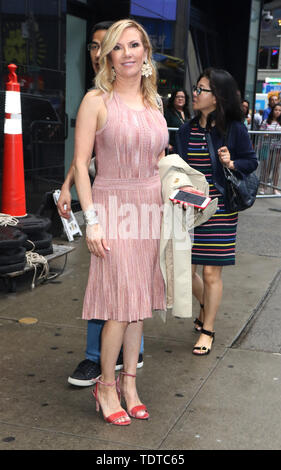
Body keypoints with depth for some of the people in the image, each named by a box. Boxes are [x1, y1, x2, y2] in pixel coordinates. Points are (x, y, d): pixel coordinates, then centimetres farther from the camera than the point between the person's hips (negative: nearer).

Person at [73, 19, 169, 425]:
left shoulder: (152, 103, 12)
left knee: (141, 301, 9)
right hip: (113, 207, -5)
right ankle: (106, 386, 13)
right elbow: (81, 162, -8)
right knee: (122, 303, -6)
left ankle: (129, 382, 23)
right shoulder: (97, 101, -4)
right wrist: (92, 220, -14)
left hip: (150, 206, 5)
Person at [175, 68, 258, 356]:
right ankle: (206, 306, 39)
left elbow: (251, 162, 2)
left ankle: (207, 330, 21)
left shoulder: (234, 129, -6)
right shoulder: (187, 130, 5)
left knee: (211, 273, 2)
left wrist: (231, 163, -17)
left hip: (219, 210, -4)